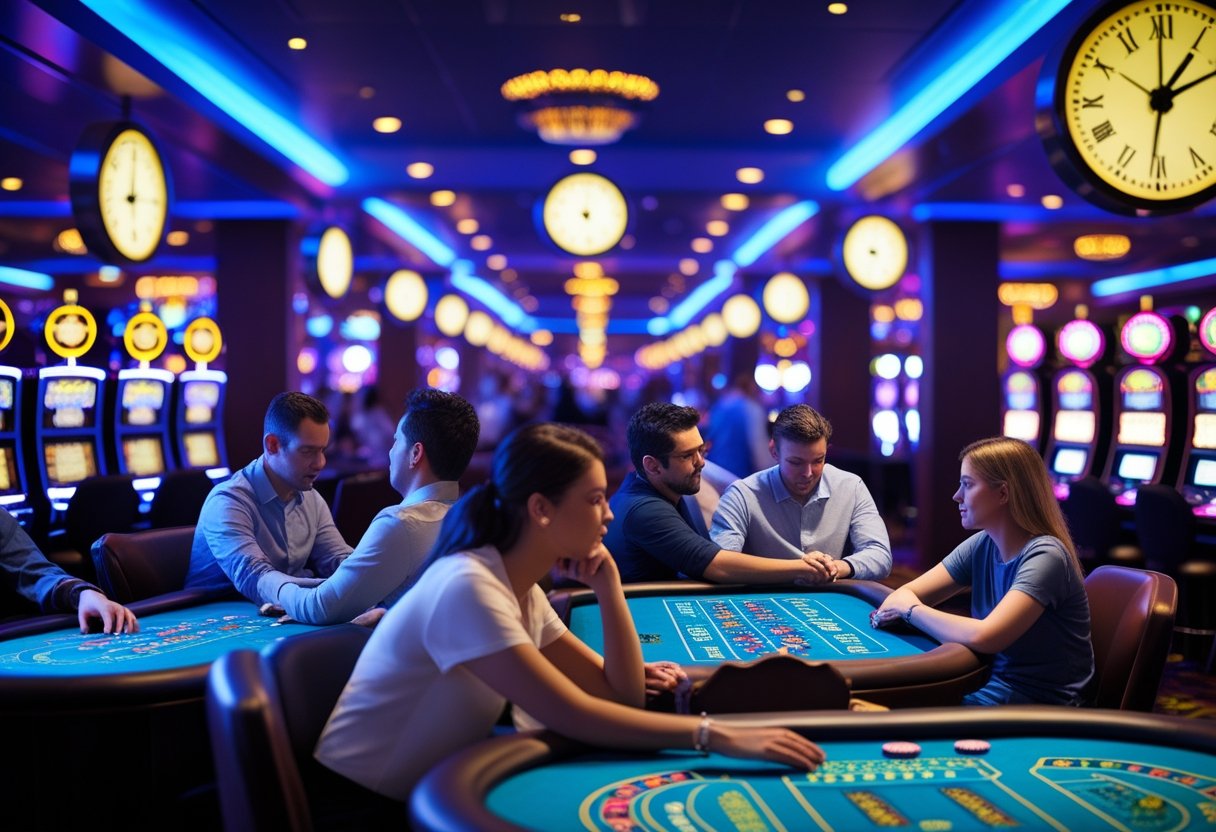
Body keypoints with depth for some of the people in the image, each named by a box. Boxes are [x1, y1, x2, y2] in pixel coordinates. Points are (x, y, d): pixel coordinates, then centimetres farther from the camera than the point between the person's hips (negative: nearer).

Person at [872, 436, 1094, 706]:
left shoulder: (1044, 556, -21)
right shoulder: (982, 545, 1)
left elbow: (983, 637, -31)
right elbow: (906, 594, 4)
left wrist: (911, 609, -16)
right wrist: (896, 606, -20)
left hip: (1043, 706, -6)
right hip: (995, 687, 6)